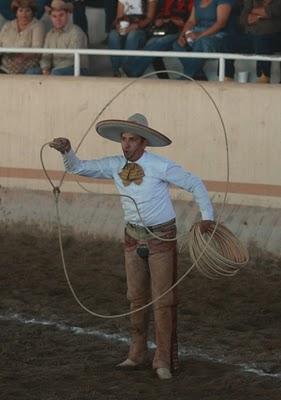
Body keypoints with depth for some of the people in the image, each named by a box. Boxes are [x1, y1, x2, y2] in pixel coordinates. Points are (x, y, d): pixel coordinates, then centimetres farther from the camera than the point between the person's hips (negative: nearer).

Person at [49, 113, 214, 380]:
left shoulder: (161, 167, -18)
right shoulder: (115, 166, -4)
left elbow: (194, 184, -9)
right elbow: (78, 168, 0)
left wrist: (207, 216, -13)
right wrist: (66, 151, -20)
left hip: (162, 238, -5)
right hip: (134, 238, 5)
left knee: (163, 300, -3)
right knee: (136, 298, 13)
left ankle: (163, 361, 4)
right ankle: (136, 354, 25)